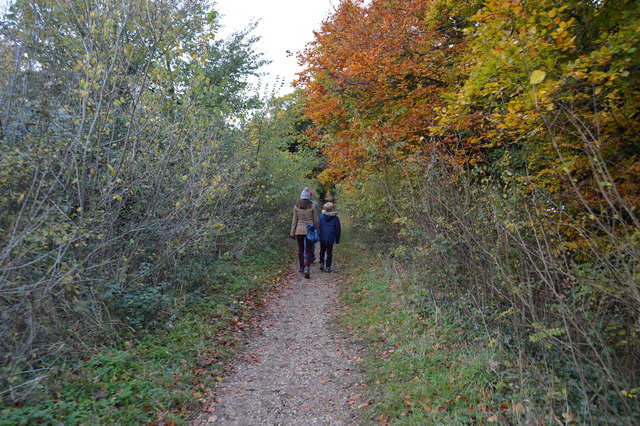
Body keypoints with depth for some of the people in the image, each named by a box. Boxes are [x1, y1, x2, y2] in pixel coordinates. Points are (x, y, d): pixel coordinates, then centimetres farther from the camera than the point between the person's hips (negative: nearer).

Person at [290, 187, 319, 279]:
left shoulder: (296, 206, 0)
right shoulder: (312, 206, -3)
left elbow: (294, 220, 0)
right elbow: (315, 220, 0)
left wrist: (292, 233, 5)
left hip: (299, 230, 1)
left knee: (300, 249, 17)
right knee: (308, 251, 2)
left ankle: (301, 267, 28)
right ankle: (307, 269, -12)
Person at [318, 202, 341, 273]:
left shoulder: (321, 217, 0)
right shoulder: (335, 219, -2)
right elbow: (337, 230, 3)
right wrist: (337, 240, 12)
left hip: (322, 238, 1)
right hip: (330, 239, -1)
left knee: (322, 251, 20)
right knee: (329, 253, 6)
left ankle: (321, 263, 10)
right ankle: (328, 267, 6)